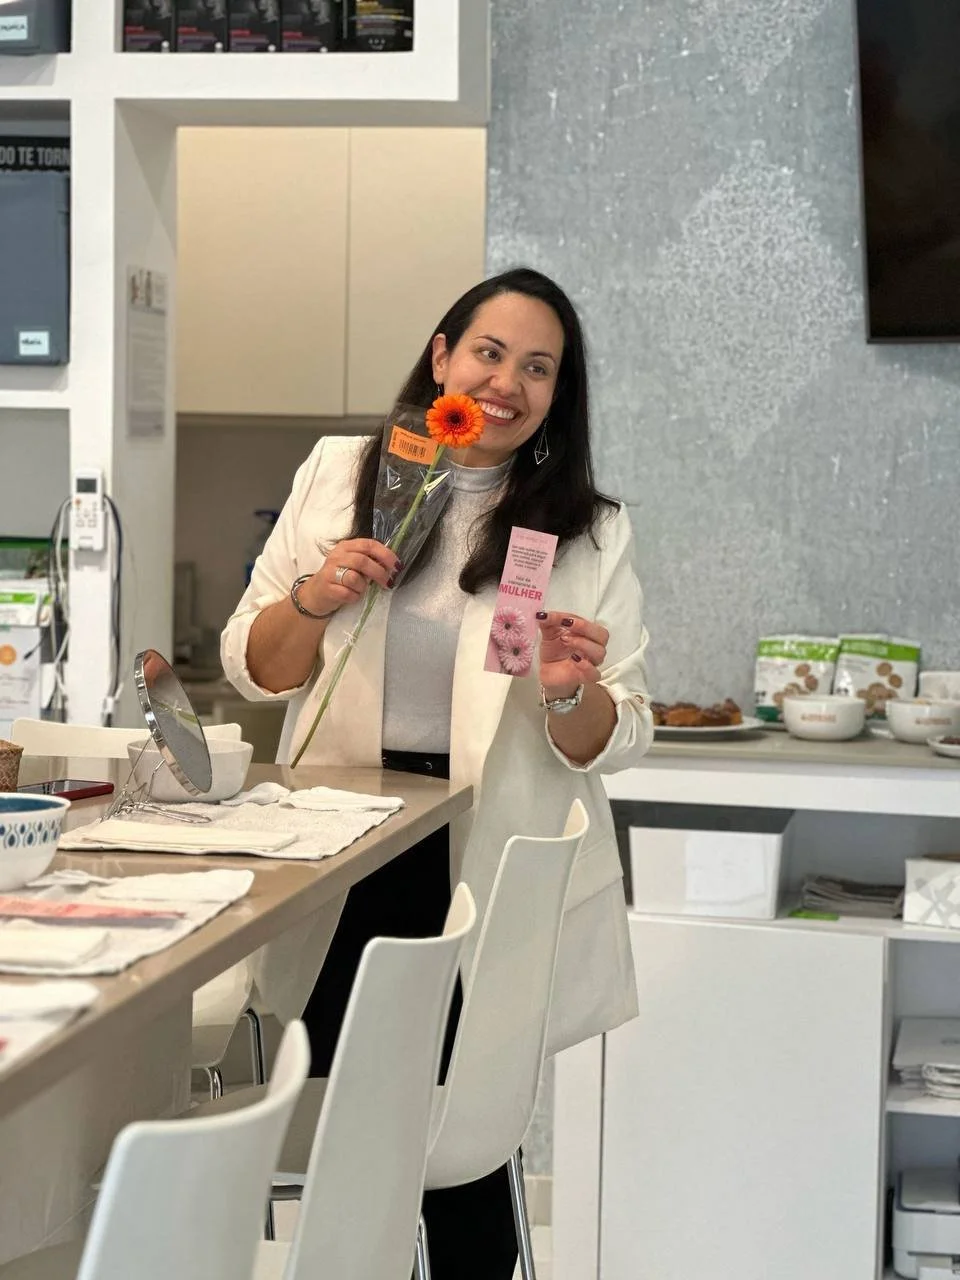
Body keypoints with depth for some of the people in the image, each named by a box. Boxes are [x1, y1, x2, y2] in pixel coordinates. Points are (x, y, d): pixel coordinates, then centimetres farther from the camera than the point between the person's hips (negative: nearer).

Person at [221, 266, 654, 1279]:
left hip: (491, 866, -1)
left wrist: (571, 695, -21)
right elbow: (252, 668, 8)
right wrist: (316, 598, -11)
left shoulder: (589, 533, 0)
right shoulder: (337, 474, 4)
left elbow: (613, 745, 0)